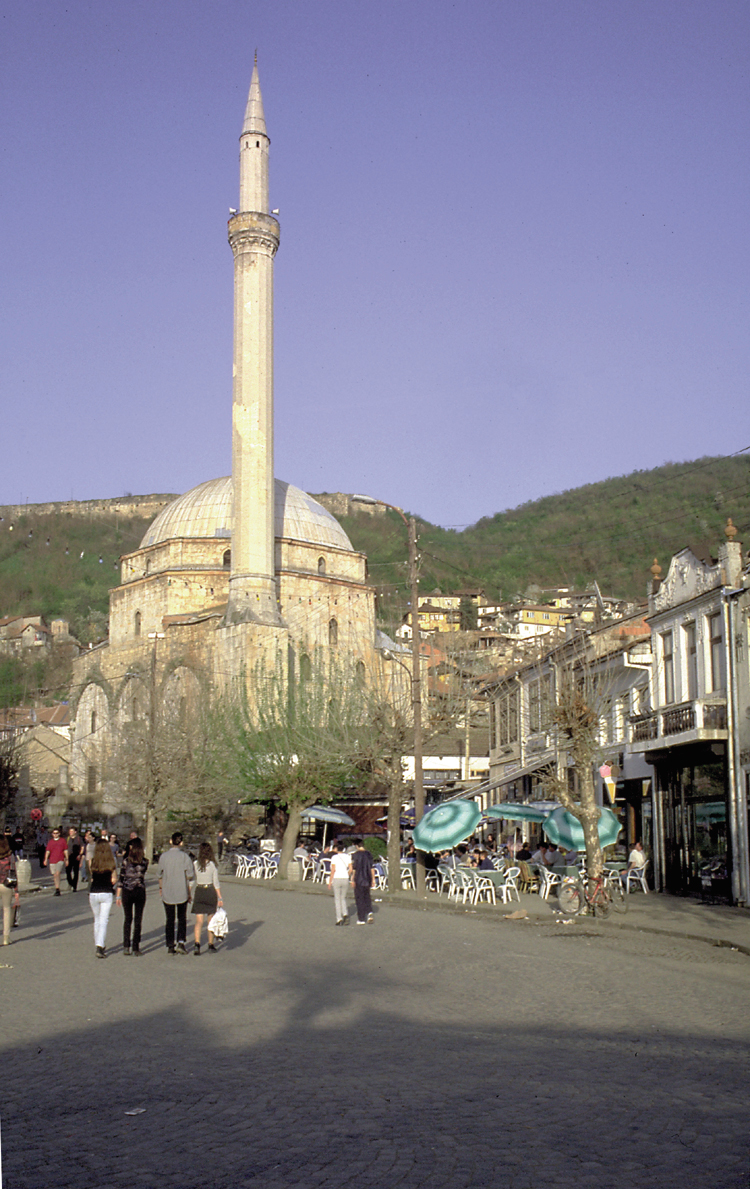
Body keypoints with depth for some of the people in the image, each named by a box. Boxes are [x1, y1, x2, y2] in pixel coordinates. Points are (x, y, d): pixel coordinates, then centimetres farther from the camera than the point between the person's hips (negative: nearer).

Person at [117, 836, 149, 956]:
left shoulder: (126, 861, -7)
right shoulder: (144, 862, -5)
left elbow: (121, 879, -6)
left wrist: (118, 895, 1)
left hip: (127, 892, 0)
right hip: (140, 891, 0)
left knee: (127, 919, 12)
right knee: (138, 920, 7)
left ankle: (126, 947, 7)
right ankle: (136, 947, 5)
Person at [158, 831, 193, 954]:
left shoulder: (164, 856, -2)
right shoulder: (184, 856, -8)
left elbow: (160, 875, 5)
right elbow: (189, 876, -5)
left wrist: (161, 888, 21)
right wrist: (189, 893, 6)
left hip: (167, 893, 1)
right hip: (182, 893, -1)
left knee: (169, 920, 9)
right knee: (182, 919, 11)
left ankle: (170, 946, 8)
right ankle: (181, 942, -3)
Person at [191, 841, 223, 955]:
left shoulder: (195, 864, -2)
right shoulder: (213, 865, -7)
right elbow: (216, 883, -6)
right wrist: (220, 898, -2)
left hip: (199, 892, 1)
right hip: (211, 892, -1)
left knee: (199, 921, 1)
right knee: (211, 920, 12)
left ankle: (197, 944, -17)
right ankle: (211, 945, 19)